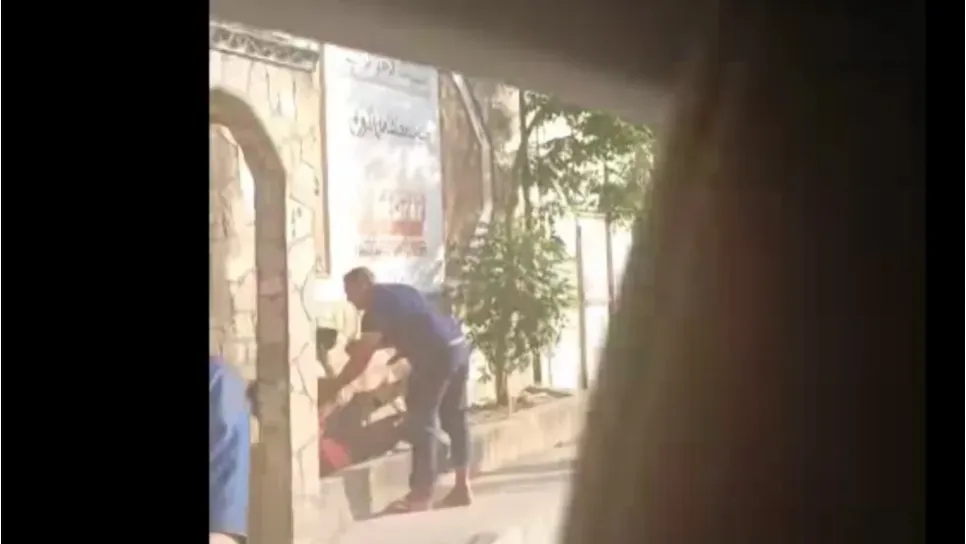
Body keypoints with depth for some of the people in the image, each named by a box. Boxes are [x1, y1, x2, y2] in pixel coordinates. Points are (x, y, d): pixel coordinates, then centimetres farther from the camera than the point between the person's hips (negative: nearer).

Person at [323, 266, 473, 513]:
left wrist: (332, 387, 3)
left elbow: (361, 360, -6)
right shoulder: (396, 292, 22)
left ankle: (421, 495, 4)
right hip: (458, 346, 9)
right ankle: (462, 488, 21)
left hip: (436, 355, -9)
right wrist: (362, 345, 28)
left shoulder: (376, 308, -6)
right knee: (455, 418, 15)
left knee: (421, 422, -1)